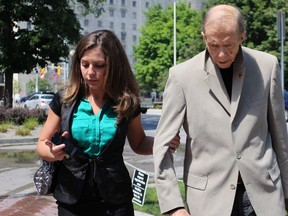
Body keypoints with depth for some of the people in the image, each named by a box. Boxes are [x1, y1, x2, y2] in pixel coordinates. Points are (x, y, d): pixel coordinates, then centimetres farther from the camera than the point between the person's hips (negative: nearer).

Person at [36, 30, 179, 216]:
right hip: (72, 200, 0)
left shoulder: (127, 103, -4)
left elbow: (138, 143, 10)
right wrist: (53, 152, -19)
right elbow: (42, 144, 4)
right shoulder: (64, 99, -5)